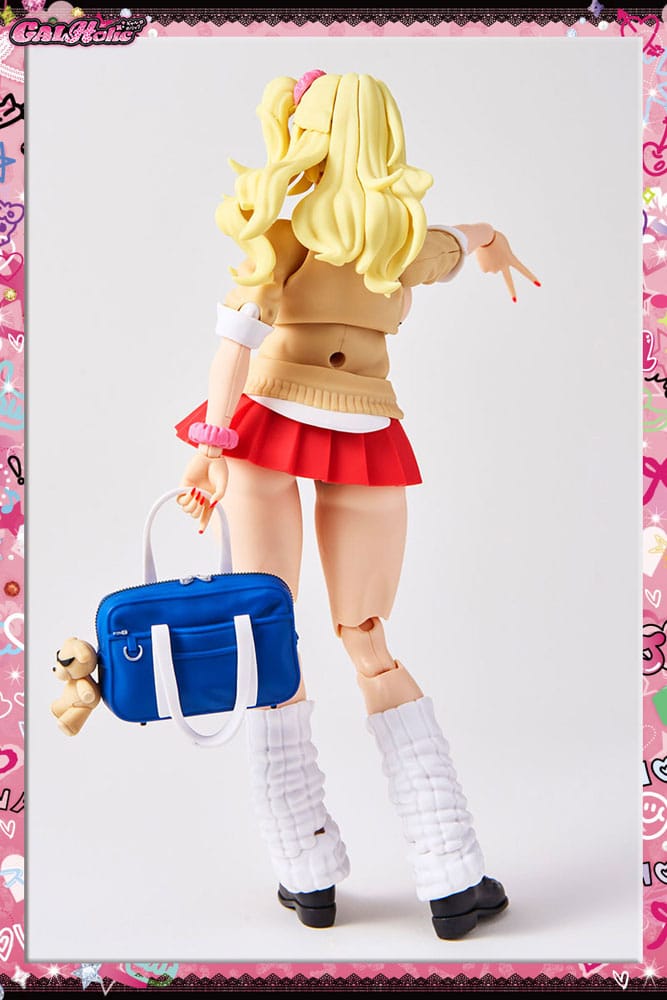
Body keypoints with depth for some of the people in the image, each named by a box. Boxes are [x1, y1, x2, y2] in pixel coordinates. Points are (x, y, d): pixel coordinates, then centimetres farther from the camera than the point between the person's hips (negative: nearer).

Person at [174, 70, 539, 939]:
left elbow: (244, 320, -13)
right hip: (366, 440, 2)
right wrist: (491, 242, 54)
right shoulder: (413, 238, 9)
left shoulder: (294, 215, 0)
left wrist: (212, 440, -12)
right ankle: (454, 878, 10)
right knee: (371, 648, 10)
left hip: (270, 421, -2)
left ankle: (309, 874, 11)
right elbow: (457, 245, 32)